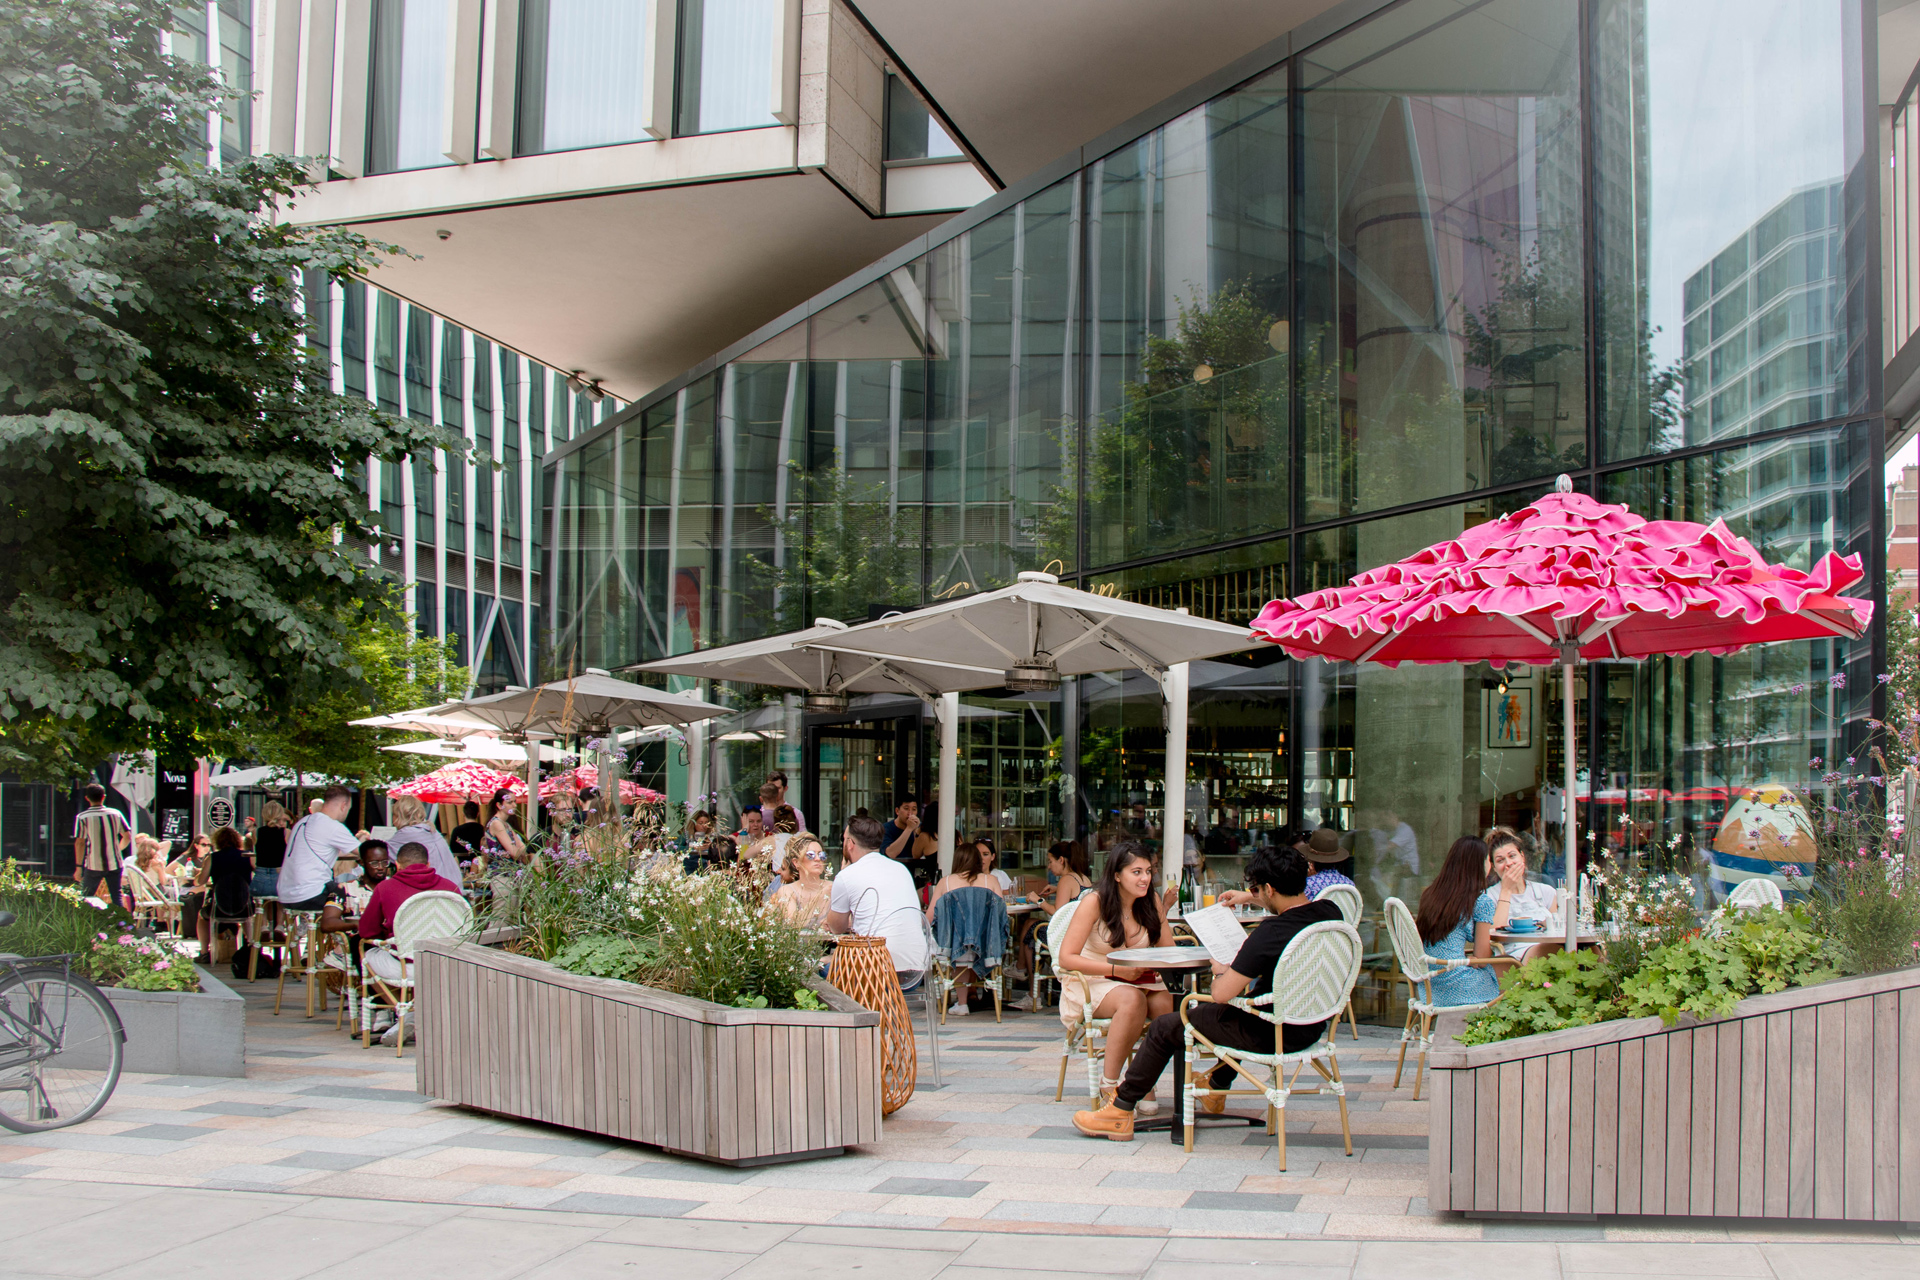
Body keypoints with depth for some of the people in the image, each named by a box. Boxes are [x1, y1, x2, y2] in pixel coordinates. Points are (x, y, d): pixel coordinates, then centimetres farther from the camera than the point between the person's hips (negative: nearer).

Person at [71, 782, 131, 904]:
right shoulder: (116, 814, 1)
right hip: (114, 864, 2)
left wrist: (78, 867, -5)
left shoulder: (82, 817, -7)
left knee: (86, 898, 12)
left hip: (93, 866, -2)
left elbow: (79, 843, -10)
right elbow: (127, 836, 4)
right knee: (116, 896, 8)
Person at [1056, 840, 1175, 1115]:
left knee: (1165, 1003, -28)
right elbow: (1066, 958, -16)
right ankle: (1109, 1085, -22)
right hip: (1092, 983, -4)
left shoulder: (1152, 902, 1)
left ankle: (1144, 1082, -11)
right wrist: (1116, 969, -25)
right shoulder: (1095, 903, -13)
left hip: (1139, 981, 4)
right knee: (1133, 999, -35)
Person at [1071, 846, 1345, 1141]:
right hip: (1311, 1028, 8)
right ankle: (1216, 1091, 55)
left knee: (1164, 1027, 8)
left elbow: (1221, 994, -26)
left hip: (1270, 1034, -8)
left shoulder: (1272, 932, -29)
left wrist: (1220, 971, -3)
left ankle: (1120, 1112, 19)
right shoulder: (1330, 912, -7)